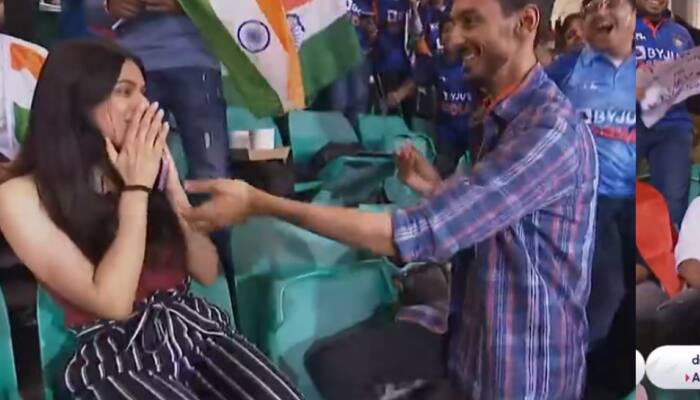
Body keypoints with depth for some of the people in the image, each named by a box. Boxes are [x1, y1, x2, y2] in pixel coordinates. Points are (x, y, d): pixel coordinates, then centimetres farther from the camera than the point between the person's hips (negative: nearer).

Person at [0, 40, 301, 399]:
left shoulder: (148, 165, 7)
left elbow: (207, 271, 5)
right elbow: (113, 303, -17)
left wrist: (170, 183, -5)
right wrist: (136, 188, -13)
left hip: (195, 328, 4)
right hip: (118, 358, -4)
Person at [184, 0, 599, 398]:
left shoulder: (552, 129, -25)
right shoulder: (501, 117, 7)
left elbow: (418, 233, -30)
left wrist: (259, 203, -28)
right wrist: (439, 189, -4)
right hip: (477, 358, 8)